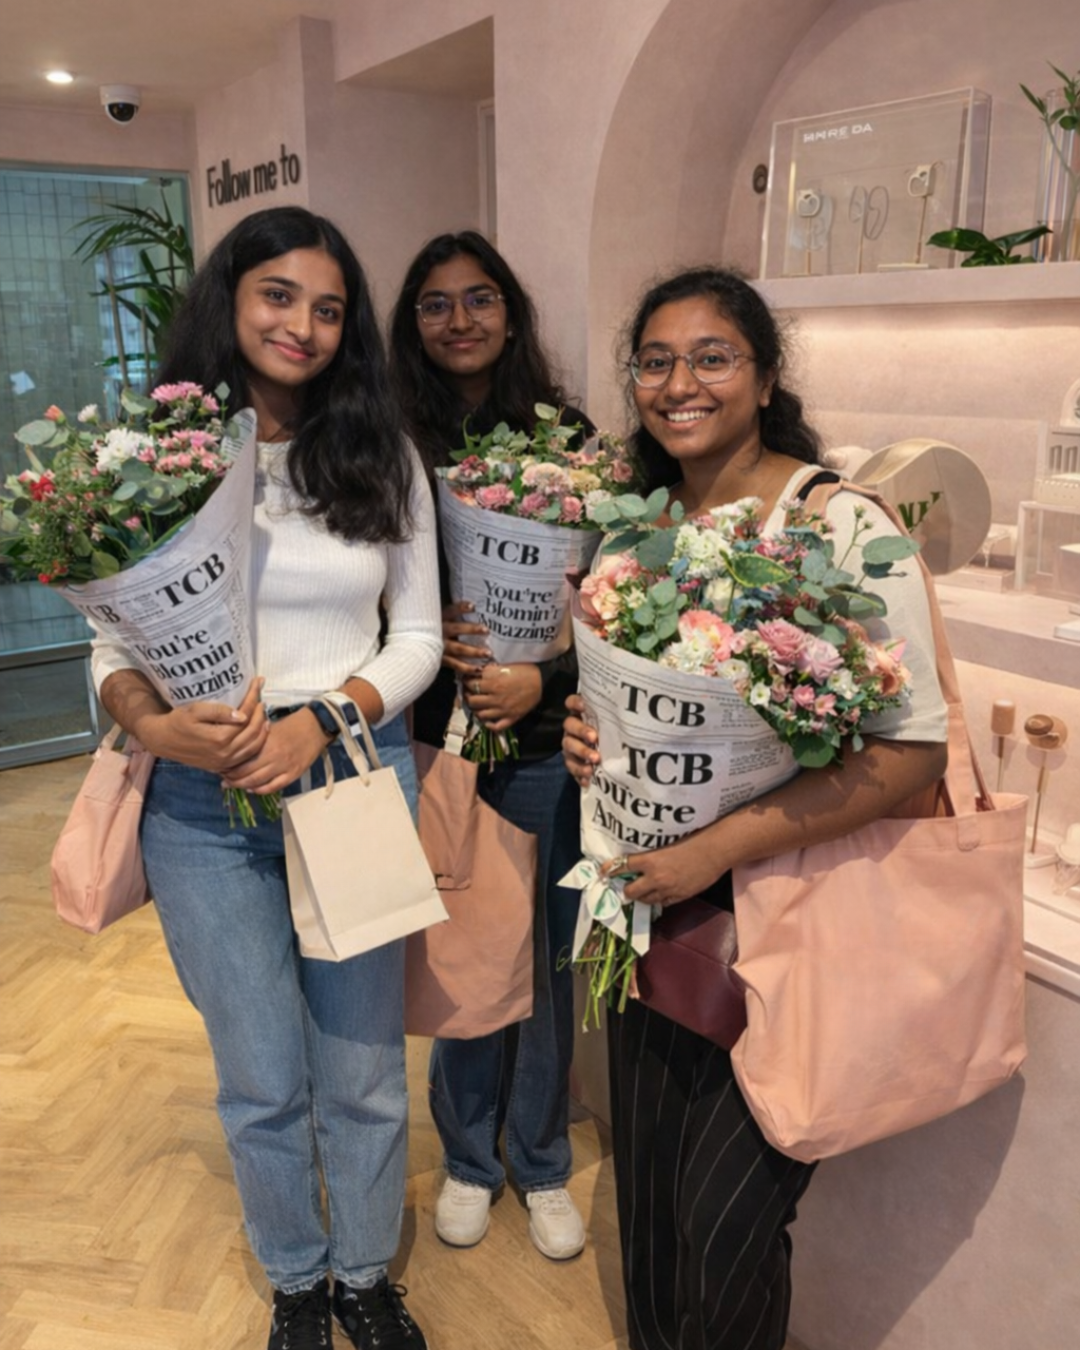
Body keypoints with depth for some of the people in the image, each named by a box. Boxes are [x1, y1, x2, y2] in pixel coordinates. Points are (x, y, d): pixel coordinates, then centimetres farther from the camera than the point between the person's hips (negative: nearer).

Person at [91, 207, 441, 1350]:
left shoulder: (382, 458, 4)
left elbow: (417, 635, 4)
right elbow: (113, 642, 1)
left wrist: (320, 722, -12)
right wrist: (153, 726, -20)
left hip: (358, 774, 1)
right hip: (205, 797, -1)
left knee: (362, 1072, 13)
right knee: (263, 1083, 12)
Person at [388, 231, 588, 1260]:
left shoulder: (565, 435, -2)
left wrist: (544, 680, -17)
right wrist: (423, 630, -15)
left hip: (541, 743, 0)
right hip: (432, 740, 1)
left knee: (543, 955, 12)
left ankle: (540, 1162, 36)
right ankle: (469, 1156, 39)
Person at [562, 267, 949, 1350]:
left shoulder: (841, 525, -15)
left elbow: (913, 751, -18)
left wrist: (722, 844, -22)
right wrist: (586, 733, -5)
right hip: (651, 894, 6)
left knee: (725, 1215, 5)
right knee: (644, 1176, 19)